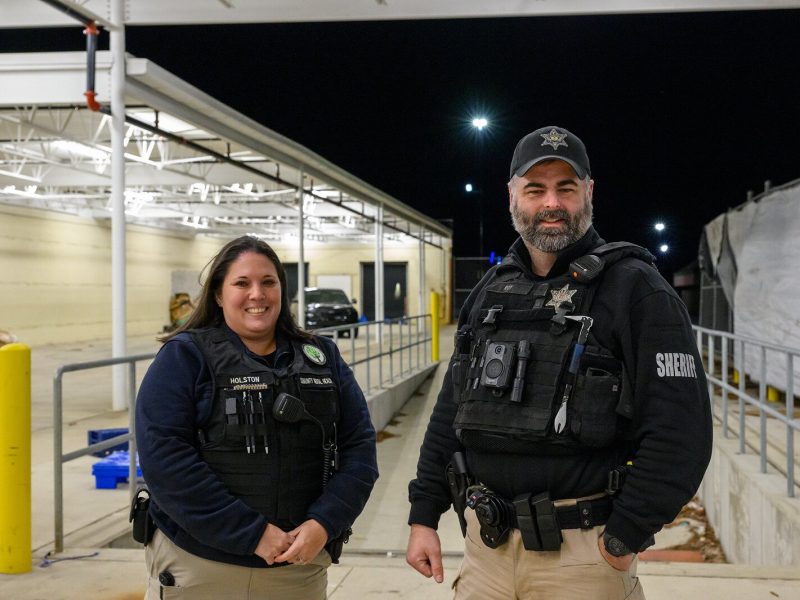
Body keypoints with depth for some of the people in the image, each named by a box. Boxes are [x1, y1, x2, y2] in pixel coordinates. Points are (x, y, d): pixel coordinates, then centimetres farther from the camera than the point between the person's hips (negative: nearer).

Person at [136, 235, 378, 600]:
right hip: (200, 568, -3)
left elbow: (358, 446, 3)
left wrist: (324, 523, -13)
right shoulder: (184, 358, -4)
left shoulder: (323, 359, 7)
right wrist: (252, 533, -17)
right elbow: (164, 458, -14)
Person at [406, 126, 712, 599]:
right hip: (485, 543, 5)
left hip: (582, 553, -5)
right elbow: (451, 412, 13)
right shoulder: (490, 292, 10)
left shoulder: (636, 289, -9)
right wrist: (424, 515, 10)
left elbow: (680, 431, -14)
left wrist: (624, 539, -13)